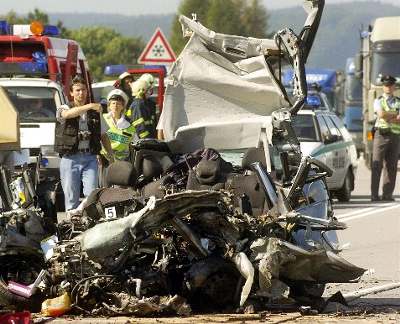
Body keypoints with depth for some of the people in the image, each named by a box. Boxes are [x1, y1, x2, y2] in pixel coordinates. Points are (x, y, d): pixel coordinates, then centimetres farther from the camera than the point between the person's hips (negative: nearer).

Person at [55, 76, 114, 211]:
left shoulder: (95, 113, 15)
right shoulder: (63, 109, 5)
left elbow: (103, 136, 21)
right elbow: (68, 114, -20)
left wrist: (111, 156, 11)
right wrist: (90, 106, -29)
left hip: (90, 158, 2)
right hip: (70, 159, -2)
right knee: (71, 198, -1)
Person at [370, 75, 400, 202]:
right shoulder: (378, 101, 7)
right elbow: (381, 114, -13)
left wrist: (388, 117, -12)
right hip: (381, 133, -3)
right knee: (377, 165, -6)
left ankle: (387, 194, 5)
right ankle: (374, 194, -7)